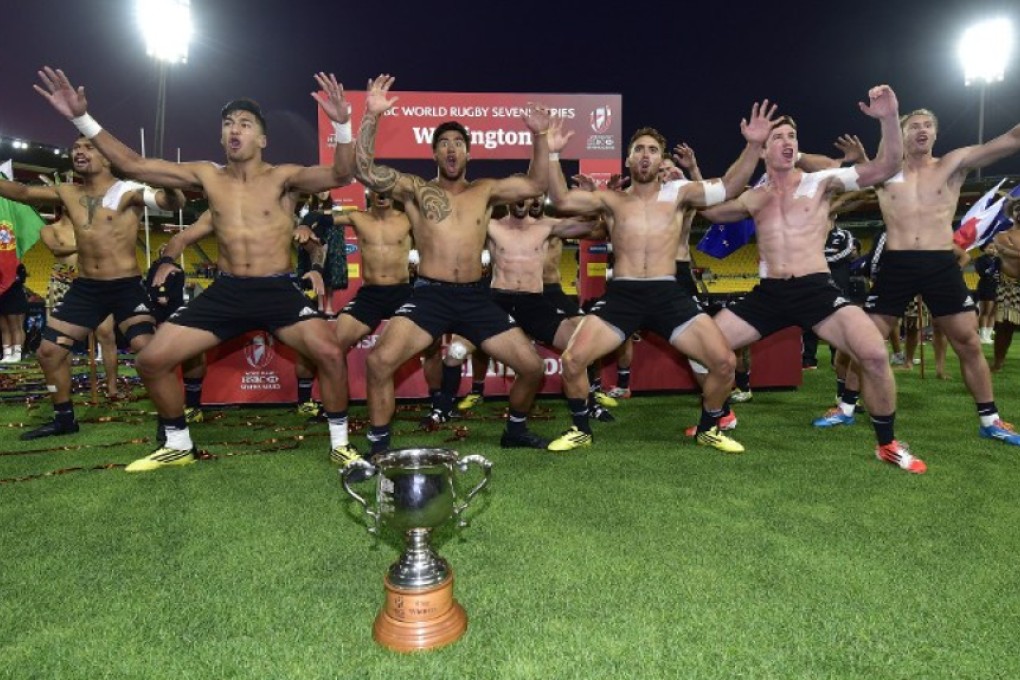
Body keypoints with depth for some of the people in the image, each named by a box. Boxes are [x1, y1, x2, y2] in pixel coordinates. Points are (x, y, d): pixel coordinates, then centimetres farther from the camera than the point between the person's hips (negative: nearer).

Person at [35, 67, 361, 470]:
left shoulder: (283, 178, -3)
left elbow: (341, 175, -19)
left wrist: (341, 123, -35)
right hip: (226, 291, 4)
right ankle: (178, 446, 21)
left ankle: (338, 443, -5)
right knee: (152, 361, -1)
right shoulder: (208, 176, 8)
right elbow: (132, 165, 7)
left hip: (278, 290, -4)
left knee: (329, 352, -27)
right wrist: (82, 118, 0)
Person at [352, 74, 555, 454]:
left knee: (533, 368, 1)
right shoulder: (415, 190, 6)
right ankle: (379, 448, -5)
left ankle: (515, 431, 28)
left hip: (475, 297, 3)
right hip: (430, 295, -3)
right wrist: (371, 117, -16)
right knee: (380, 361, -24)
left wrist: (539, 137, 1)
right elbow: (364, 171, -6)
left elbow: (536, 186, 12)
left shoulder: (485, 191, 14)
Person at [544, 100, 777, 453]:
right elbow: (561, 200, 2)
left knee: (724, 362, -11)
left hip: (667, 295, 1)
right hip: (621, 295, -1)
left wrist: (754, 145, -6)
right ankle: (580, 429, 9)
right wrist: (552, 154, -8)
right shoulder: (611, 200, 11)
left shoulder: (678, 194, 13)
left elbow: (729, 187, 6)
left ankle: (708, 429, 17)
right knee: (572, 360, -18)